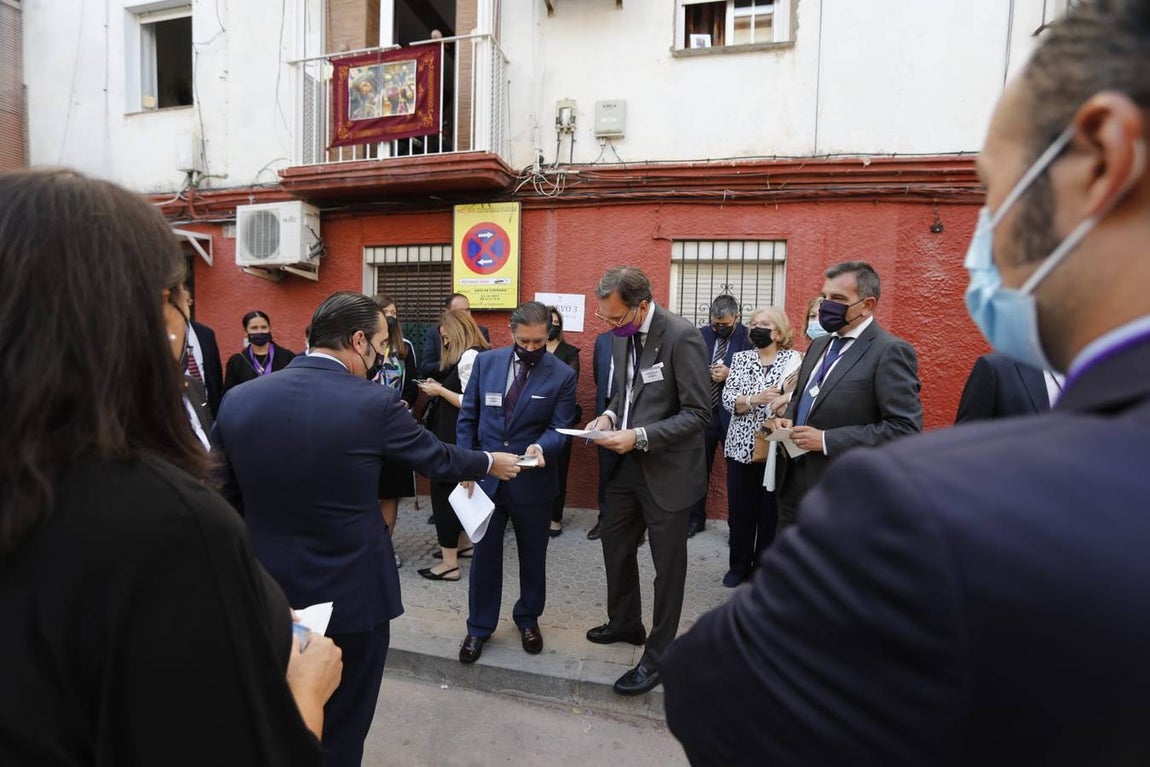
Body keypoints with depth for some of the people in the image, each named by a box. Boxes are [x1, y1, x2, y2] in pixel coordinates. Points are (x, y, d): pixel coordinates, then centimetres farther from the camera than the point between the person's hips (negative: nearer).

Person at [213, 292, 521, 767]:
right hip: (351, 597, -4)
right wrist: (489, 463, 15)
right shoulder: (374, 402, -19)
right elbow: (436, 459, -4)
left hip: (267, 594, 5)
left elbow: (227, 499, 4)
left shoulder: (238, 400, -6)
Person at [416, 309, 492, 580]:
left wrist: (439, 390, -14)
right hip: (458, 435, 10)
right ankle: (464, 543, 34)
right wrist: (439, 387, 4)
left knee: (444, 489, -3)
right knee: (458, 488, 19)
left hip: (456, 437, -10)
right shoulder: (475, 355, 11)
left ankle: (450, 563, 5)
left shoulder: (469, 357, -18)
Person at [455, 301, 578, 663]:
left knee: (533, 555, 16)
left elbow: (559, 428, -8)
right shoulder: (486, 362, -1)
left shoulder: (562, 375, -8)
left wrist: (540, 447, -30)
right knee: (484, 554, 12)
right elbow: (468, 416, 5)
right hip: (486, 475, 2)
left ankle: (528, 619, 40)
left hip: (532, 480, -1)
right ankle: (479, 627, 31)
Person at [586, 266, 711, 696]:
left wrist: (640, 436, -25)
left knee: (667, 564, 8)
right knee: (615, 544, 20)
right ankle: (625, 624, 44)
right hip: (628, 464, 8)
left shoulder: (682, 336, -20)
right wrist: (610, 415, -4)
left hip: (667, 469, -7)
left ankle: (658, 656, 27)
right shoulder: (622, 335, 3)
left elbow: (699, 413, -19)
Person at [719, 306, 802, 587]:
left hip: (776, 450, -2)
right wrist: (754, 399, -20)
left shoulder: (794, 359, -2)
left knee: (771, 511, 8)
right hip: (741, 448, 3)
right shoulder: (740, 358, 6)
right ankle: (739, 565, 28)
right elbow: (727, 400, -4)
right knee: (739, 510, 10)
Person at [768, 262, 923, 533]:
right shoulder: (818, 345, 13)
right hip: (794, 488, 8)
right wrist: (787, 419, 1)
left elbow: (905, 428, -20)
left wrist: (827, 440, -22)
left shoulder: (891, 351, -13)